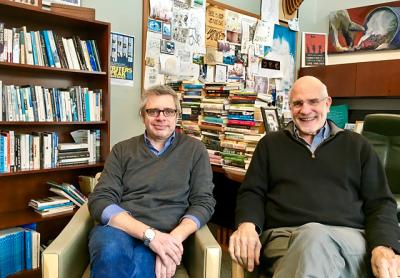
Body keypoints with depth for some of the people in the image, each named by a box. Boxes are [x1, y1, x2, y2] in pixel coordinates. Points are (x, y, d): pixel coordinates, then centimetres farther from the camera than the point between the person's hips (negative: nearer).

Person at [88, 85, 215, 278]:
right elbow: (99, 201, -2)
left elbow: (203, 202, 5)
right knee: (111, 252, -35)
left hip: (164, 236, 0)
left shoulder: (194, 150, 10)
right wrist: (149, 233, -17)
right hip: (118, 227, 1)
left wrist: (175, 237, -16)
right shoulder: (122, 150, 10)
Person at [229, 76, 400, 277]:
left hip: (349, 238, 0)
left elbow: (380, 202, 12)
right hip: (284, 236, 1)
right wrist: (247, 224, -11)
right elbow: (252, 193, 13)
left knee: (315, 240, -38)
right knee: (313, 238, -38)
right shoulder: (270, 144, 19)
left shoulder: (356, 145, 17)